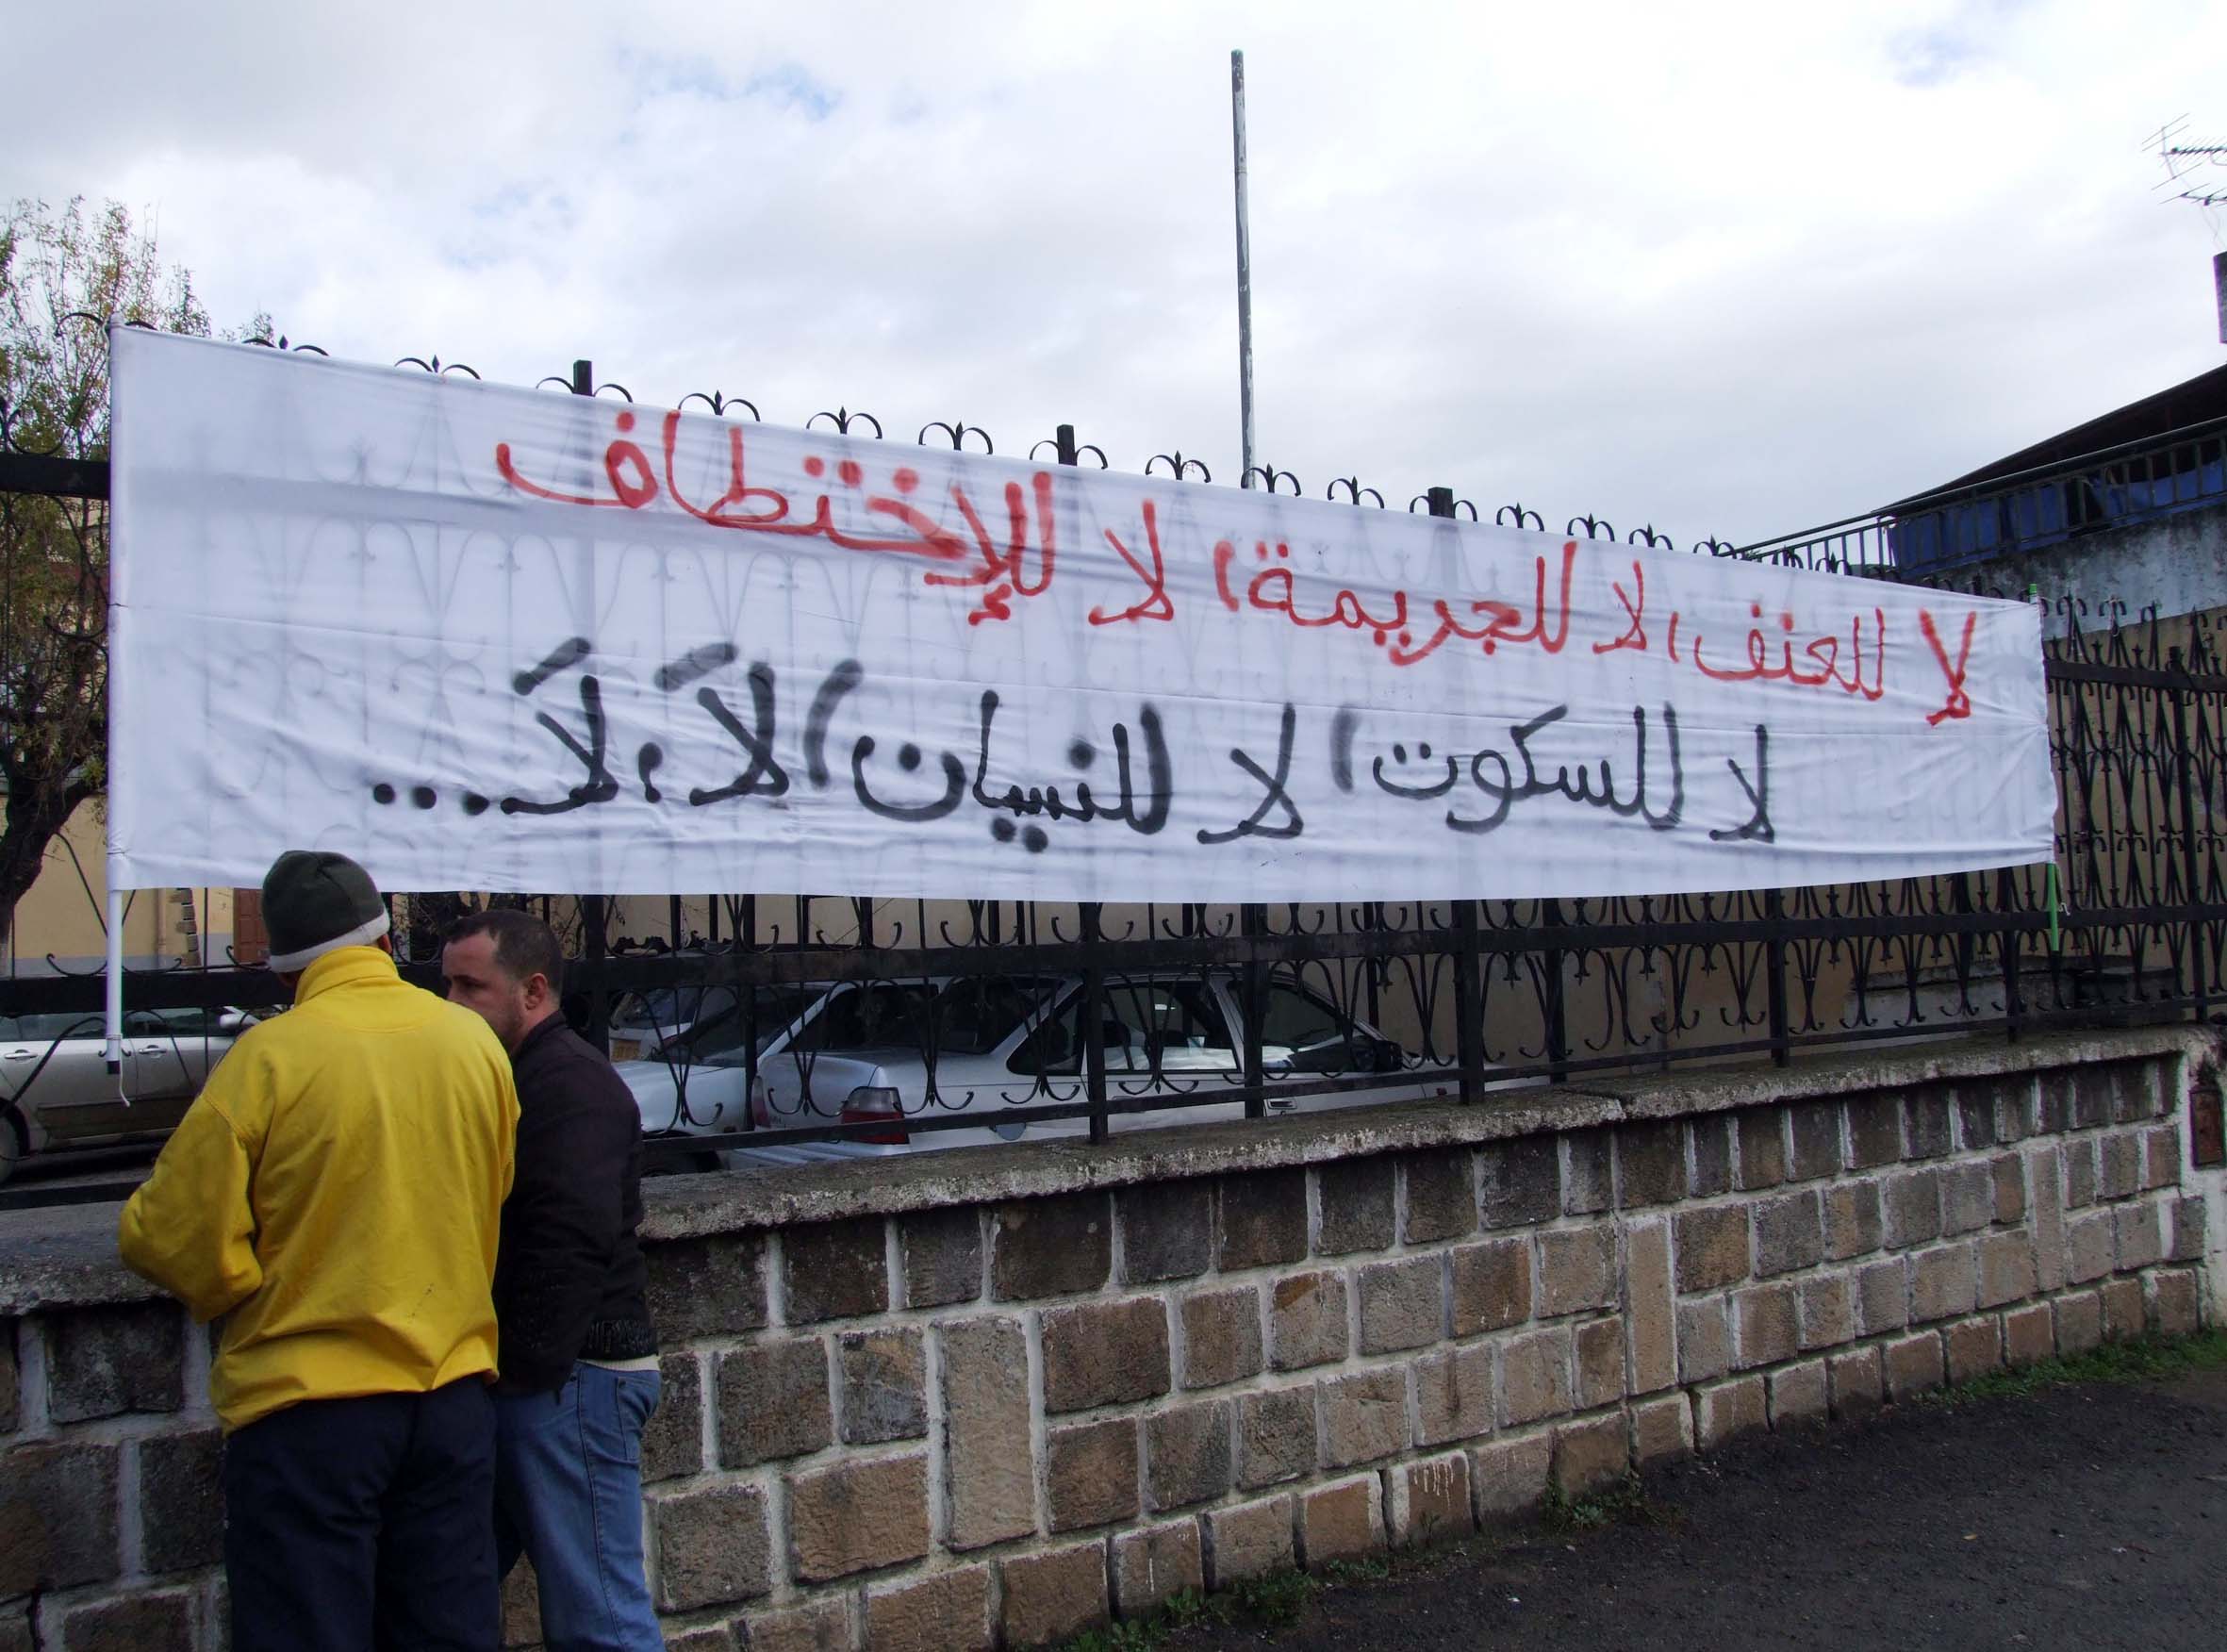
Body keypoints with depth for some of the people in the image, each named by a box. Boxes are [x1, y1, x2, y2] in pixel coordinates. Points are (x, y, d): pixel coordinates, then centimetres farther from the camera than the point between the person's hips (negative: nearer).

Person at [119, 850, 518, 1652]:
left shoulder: (268, 1057, -13)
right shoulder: (476, 1042, -1)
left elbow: (175, 1239, -10)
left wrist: (251, 1293, 9)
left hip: (310, 1409, -4)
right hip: (456, 1394, 4)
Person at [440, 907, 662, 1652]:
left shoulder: (570, 1083, -15)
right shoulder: (509, 1076, 17)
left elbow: (572, 1242, -24)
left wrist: (528, 1368, -22)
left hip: (568, 1380, -10)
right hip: (514, 1377, 10)